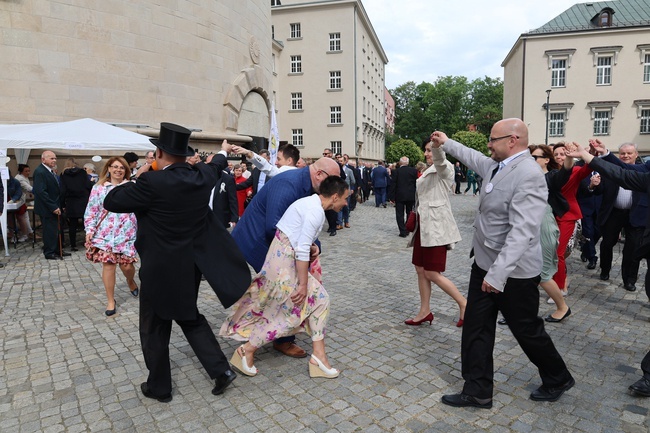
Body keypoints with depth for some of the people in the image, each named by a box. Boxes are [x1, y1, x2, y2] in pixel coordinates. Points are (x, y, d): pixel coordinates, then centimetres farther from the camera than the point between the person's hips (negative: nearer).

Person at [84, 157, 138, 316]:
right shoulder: (99, 188, 5)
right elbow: (91, 211, 4)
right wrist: (90, 230, -3)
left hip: (126, 234, 0)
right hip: (105, 233, 1)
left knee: (126, 265, 0)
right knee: (108, 265, 0)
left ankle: (131, 281, 38)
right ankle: (110, 301, 14)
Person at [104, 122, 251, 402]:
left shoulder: (152, 182, -22)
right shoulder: (201, 177, -3)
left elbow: (110, 202, -11)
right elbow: (215, 167, 21)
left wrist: (135, 178, 2)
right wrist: (223, 152, 43)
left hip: (160, 269, -6)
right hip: (192, 265, 6)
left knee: (154, 329, 14)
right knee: (190, 317, 24)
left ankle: (159, 387, 31)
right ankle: (220, 370, 19)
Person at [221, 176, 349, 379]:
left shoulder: (312, 203, 10)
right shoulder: (316, 211, -20)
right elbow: (302, 251, -23)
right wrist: (303, 284, -17)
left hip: (289, 259, 10)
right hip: (284, 261, -10)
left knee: (320, 299, 9)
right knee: (291, 312, 2)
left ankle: (319, 356, 13)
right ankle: (246, 351, 17)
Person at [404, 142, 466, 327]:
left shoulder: (444, 168, -8)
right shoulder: (429, 171, 19)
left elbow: (439, 158, -34)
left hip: (436, 226, -9)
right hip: (424, 225, 9)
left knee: (432, 273, -5)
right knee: (420, 270, 10)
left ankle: (464, 304, 12)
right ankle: (425, 312, 20)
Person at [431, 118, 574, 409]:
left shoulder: (528, 175, -23)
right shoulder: (496, 166, 5)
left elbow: (522, 232, -31)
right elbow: (473, 158, 29)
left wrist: (498, 273, -35)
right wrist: (447, 143, 37)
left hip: (513, 272, -8)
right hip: (484, 265, 9)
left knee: (527, 331, 12)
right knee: (475, 329, 10)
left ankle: (558, 379, 40)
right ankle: (478, 391, 24)